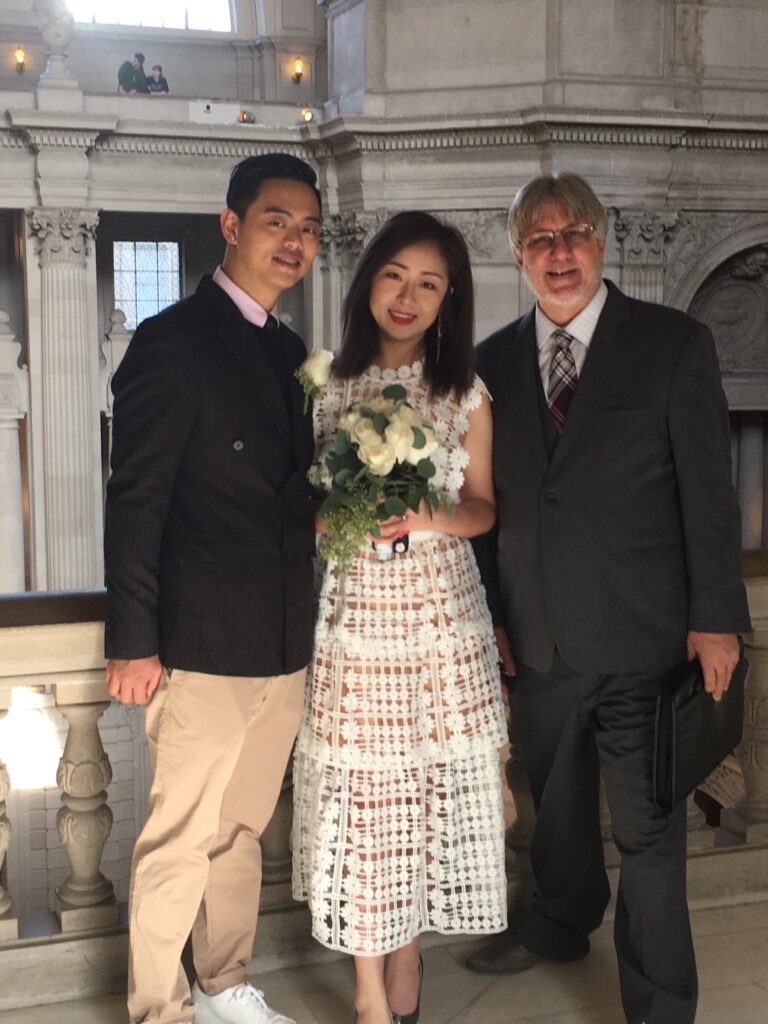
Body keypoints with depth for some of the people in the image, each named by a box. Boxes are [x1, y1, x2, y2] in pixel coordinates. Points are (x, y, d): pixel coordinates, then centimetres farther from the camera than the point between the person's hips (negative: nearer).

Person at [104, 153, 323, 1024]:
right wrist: (132, 643, -14)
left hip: (283, 642, 7)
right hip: (203, 642, -7)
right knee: (180, 838, 3)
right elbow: (135, 501, -12)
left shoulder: (288, 350, 14)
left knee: (242, 829, 19)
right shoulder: (173, 339, -9)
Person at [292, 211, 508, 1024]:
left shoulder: (466, 395, 3)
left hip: (439, 613, 1)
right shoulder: (328, 386, 3)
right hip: (353, 613, 0)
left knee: (429, 784, 6)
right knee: (358, 790, 1)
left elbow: (483, 509, 6)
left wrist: (430, 516, -14)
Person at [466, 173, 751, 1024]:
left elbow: (708, 491, -6)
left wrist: (716, 619, -9)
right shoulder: (494, 360, 6)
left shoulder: (674, 343, -4)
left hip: (641, 636, -4)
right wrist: (490, 612, 7)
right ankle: (560, 924, 47)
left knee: (648, 826, 2)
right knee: (556, 804, 22)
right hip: (538, 637, 4)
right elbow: (491, 497, 9)